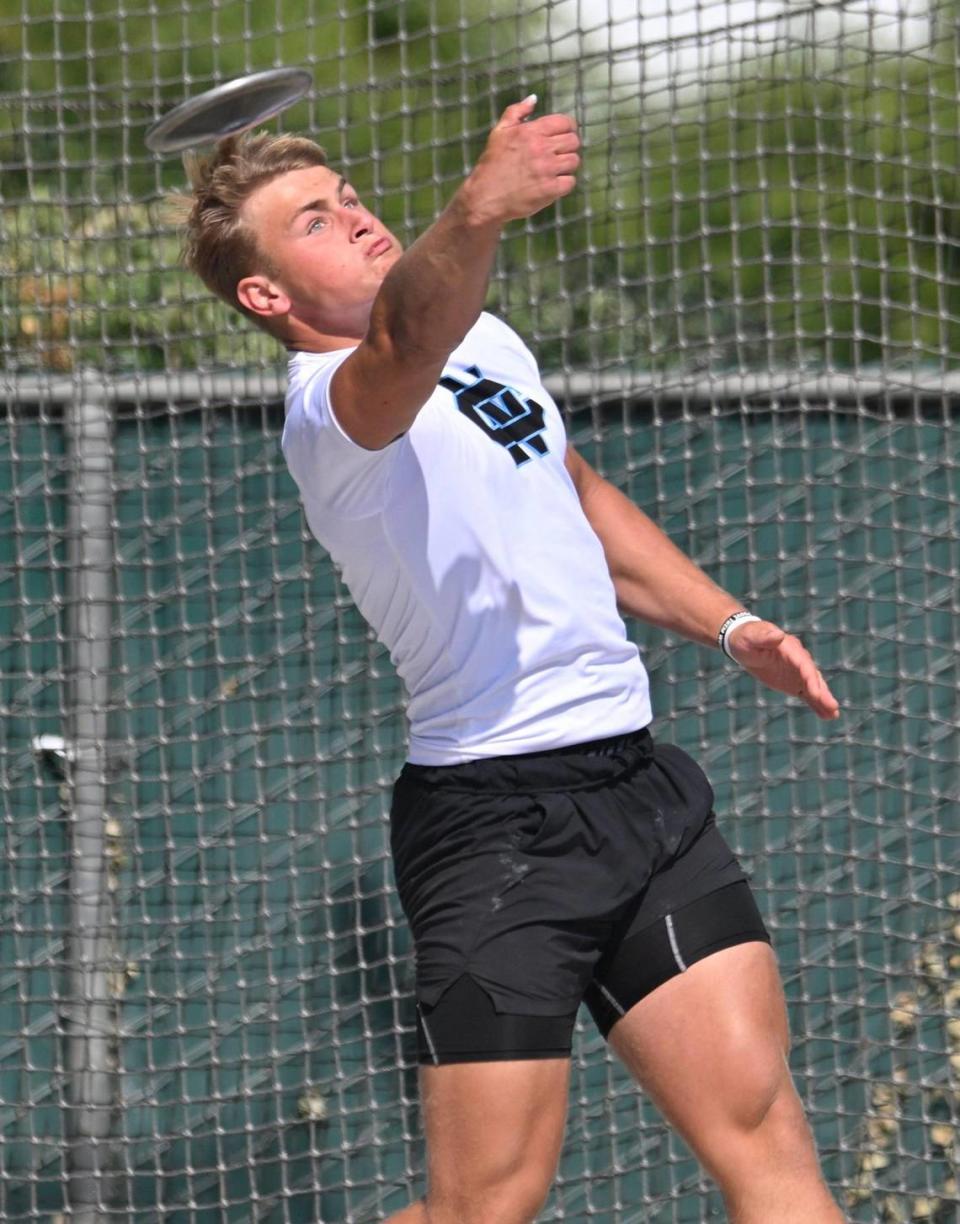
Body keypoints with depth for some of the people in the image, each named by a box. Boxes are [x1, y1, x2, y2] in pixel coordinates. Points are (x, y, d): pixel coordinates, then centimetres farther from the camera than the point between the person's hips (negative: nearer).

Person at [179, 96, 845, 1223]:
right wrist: (478, 214, -59)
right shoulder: (330, 407, -14)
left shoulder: (490, 339, 15)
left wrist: (728, 625, 22)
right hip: (498, 818, -8)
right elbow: (406, 342, -39)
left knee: (762, 1133, -3)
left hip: (638, 781, 8)